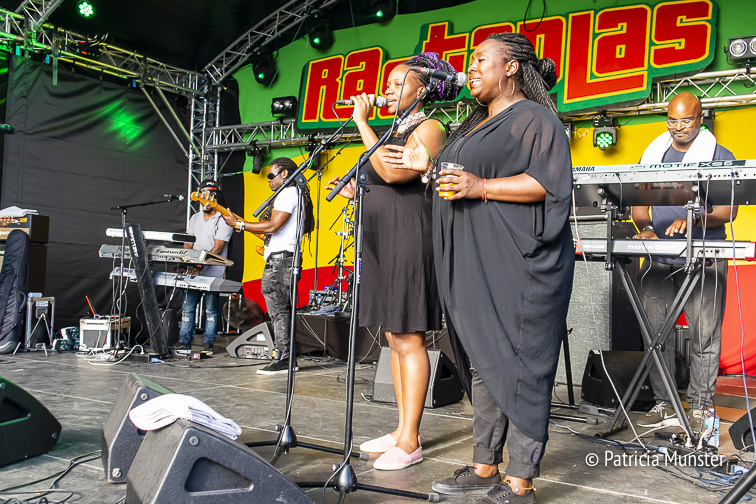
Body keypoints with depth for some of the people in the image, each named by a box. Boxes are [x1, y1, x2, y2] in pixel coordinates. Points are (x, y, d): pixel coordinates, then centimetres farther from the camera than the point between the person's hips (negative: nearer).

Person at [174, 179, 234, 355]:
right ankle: (184, 341, 8)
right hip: (194, 273, 6)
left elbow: (218, 248, -12)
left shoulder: (224, 220, -4)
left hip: (213, 273, -5)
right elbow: (188, 243, 13)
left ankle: (208, 343, 7)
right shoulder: (195, 218, 17)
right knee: (187, 306, 3)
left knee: (211, 309, 1)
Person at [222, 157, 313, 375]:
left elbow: (272, 226, -19)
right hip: (288, 258, 11)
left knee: (278, 310, -10)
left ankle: (281, 359, -8)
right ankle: (289, 359, 15)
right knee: (284, 310, 11)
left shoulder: (287, 194, -11)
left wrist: (238, 224, -13)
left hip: (279, 258, -11)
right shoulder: (297, 195, 22)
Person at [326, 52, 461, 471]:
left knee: (408, 339, -7)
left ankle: (410, 441, -1)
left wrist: (362, 122, -15)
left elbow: (394, 173, -21)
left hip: (408, 237, -9)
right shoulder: (394, 132, 21)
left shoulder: (429, 128, -5)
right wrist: (357, 190, 11)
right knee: (395, 338, 10)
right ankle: (401, 430, 18)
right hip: (381, 238, 9)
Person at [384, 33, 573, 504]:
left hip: (517, 263, -9)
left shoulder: (534, 118, -4)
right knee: (483, 363, 11)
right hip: (474, 266, 9)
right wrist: (430, 165, 17)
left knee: (518, 366, -5)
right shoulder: (475, 123, 23)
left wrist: (481, 187, -19)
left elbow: (549, 182, -15)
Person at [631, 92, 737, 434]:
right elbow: (637, 201, 15)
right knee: (656, 332, 3)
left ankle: (699, 408, 8)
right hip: (658, 256, 3)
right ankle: (664, 405, 13)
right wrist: (646, 228, -5)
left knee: (704, 335, -3)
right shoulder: (653, 154, 16)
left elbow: (728, 210, -4)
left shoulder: (720, 156, 6)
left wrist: (693, 219, -22)